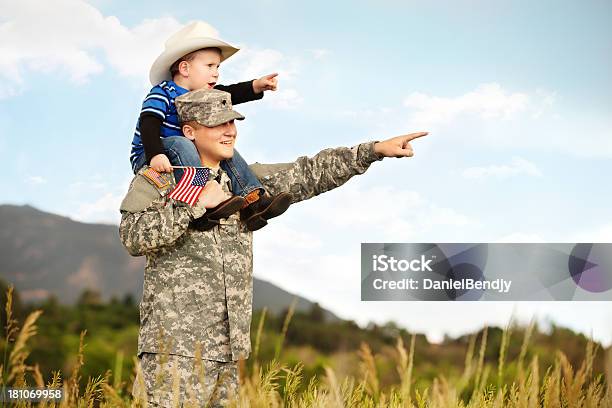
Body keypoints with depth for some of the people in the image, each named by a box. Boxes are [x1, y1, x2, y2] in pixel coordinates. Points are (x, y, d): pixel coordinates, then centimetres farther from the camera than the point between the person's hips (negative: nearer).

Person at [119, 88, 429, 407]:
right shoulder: (156, 180, 1)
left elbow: (308, 174, 15)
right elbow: (134, 237, -15)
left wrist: (374, 150, 8)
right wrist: (196, 204, -15)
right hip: (174, 344, -6)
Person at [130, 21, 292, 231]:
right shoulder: (162, 93, -17)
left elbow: (231, 94, 3)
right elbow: (149, 125, -28)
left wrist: (257, 85, -13)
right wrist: (155, 154, -43)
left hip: (183, 152, 8)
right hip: (147, 158, -8)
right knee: (179, 144, -36)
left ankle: (253, 200, -20)